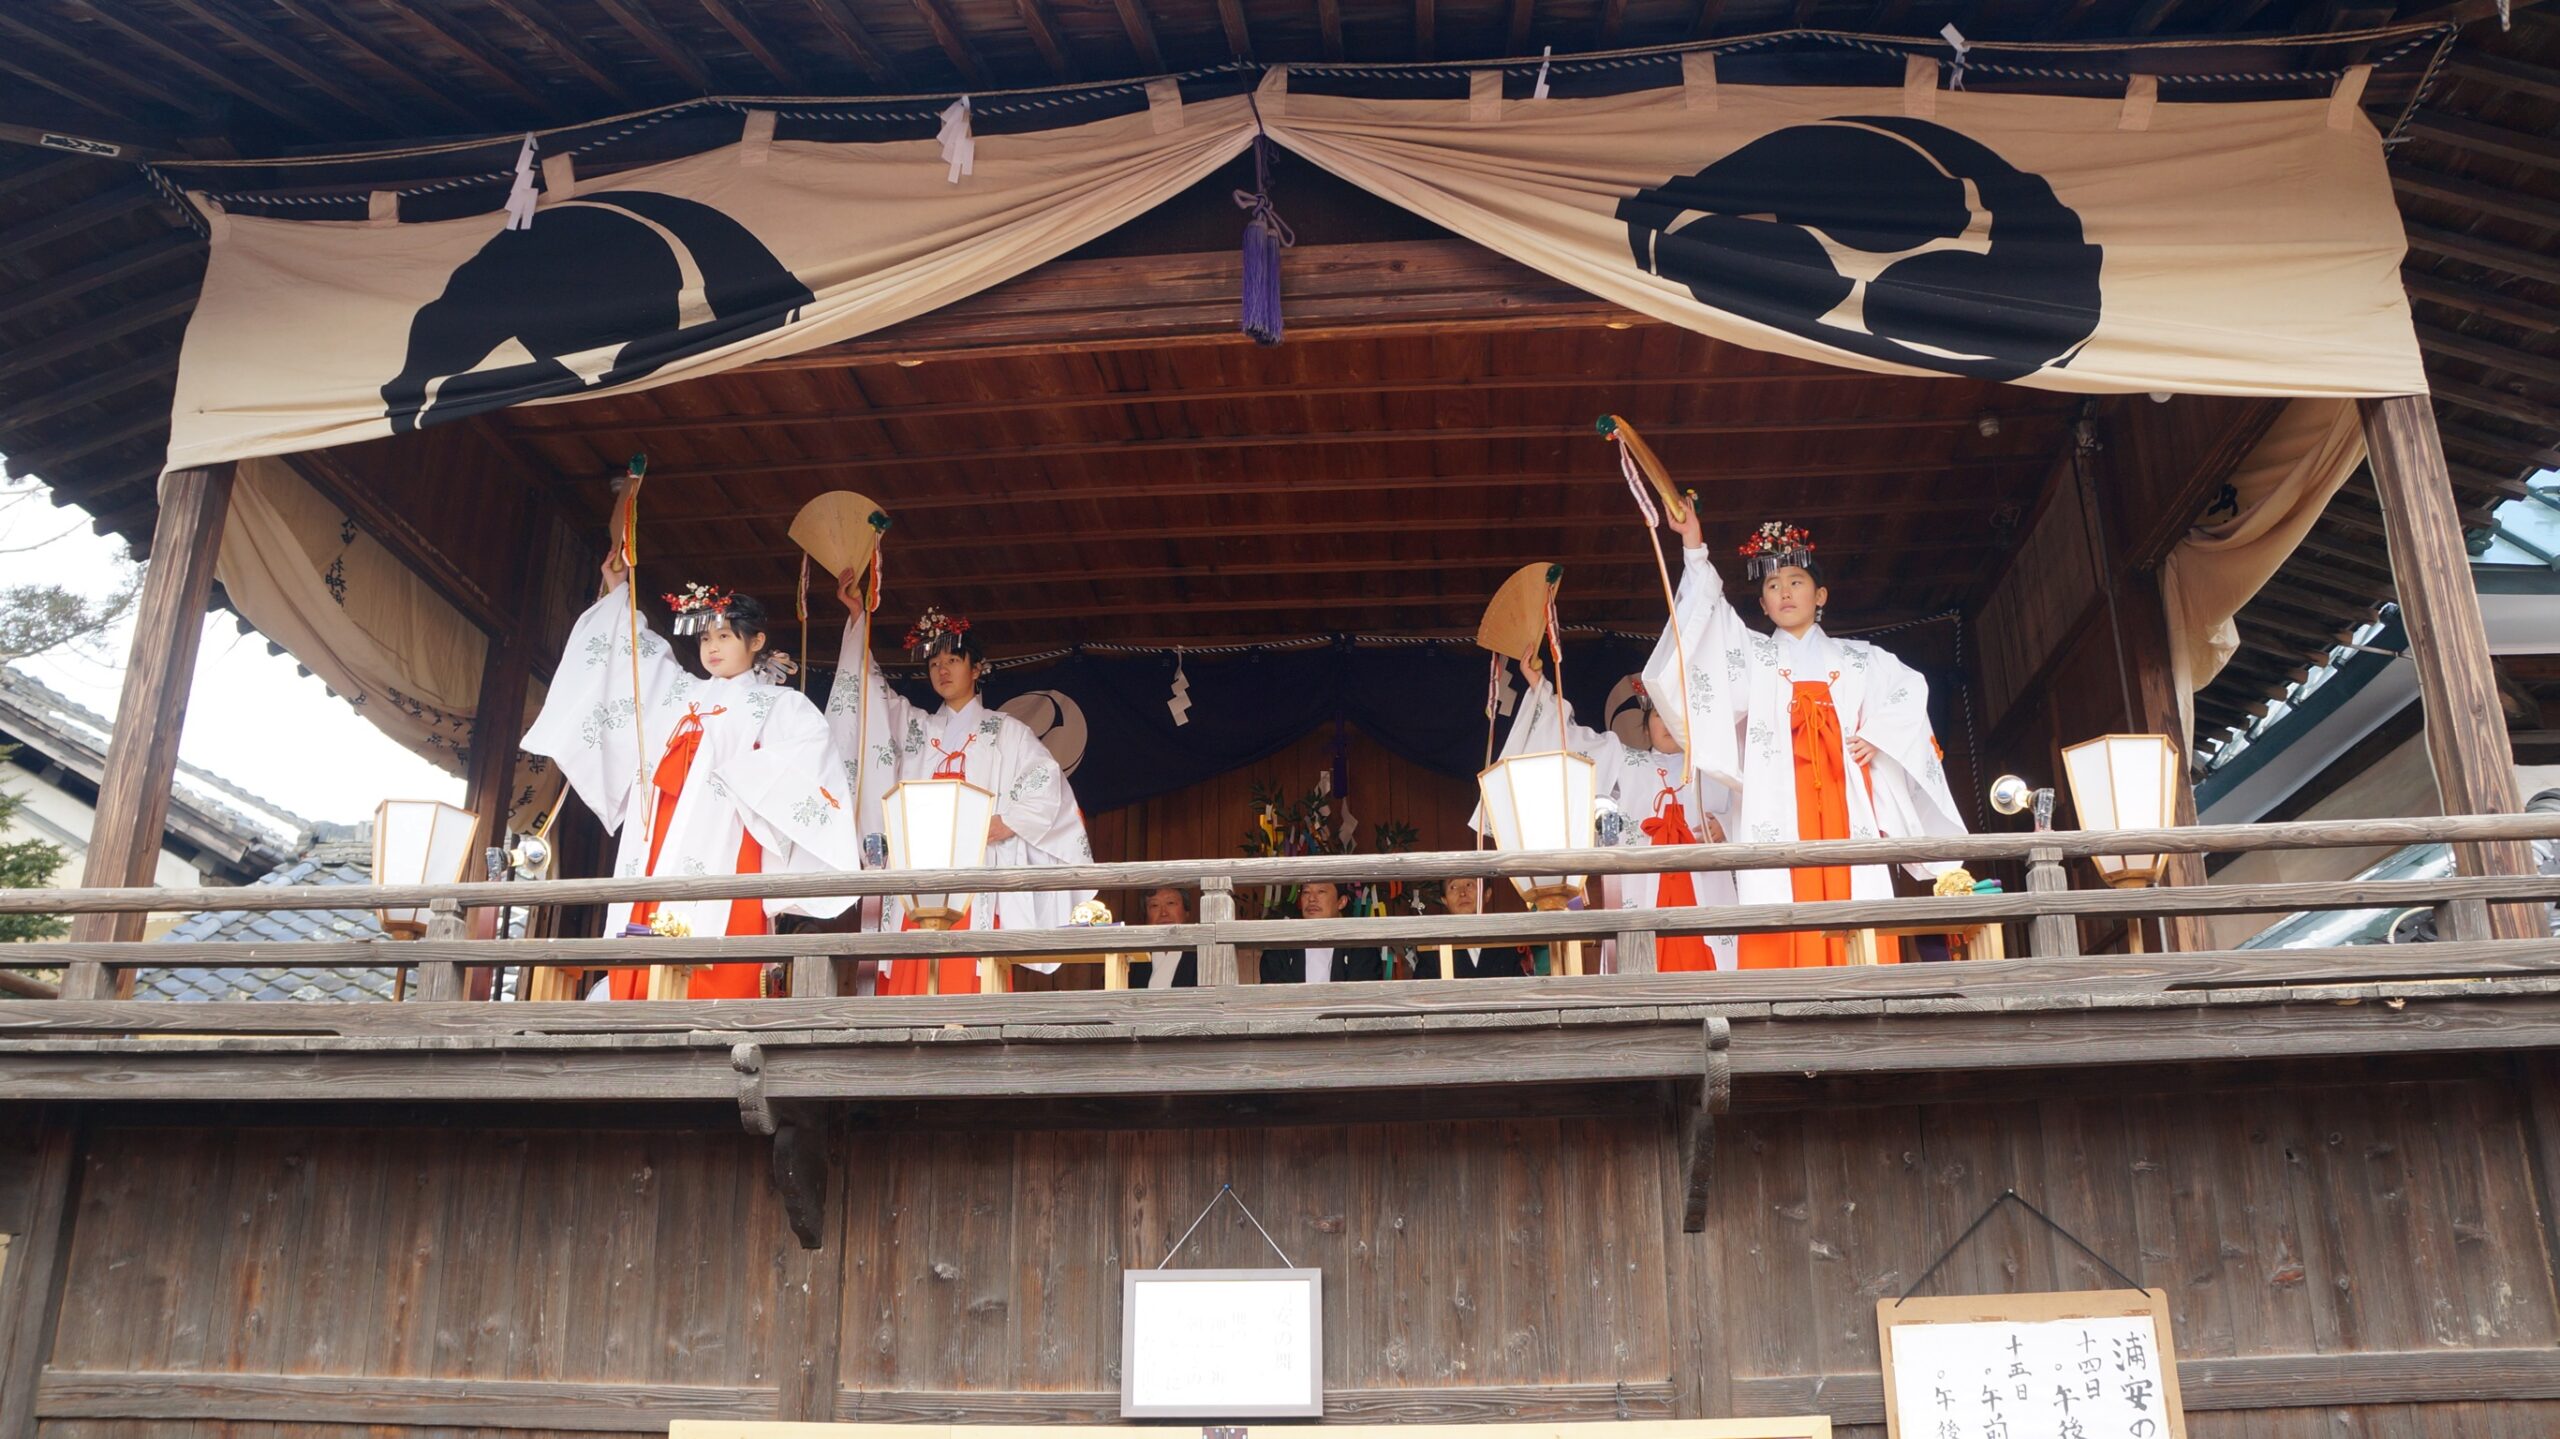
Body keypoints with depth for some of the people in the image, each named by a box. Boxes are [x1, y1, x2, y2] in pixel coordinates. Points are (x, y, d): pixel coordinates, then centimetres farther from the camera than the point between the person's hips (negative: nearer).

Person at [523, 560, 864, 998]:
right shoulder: (682, 695, 26)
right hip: (658, 852, 5)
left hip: (722, 854, -5)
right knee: (641, 980, -6)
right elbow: (635, 650, 39)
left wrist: (737, 770, -10)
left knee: (713, 983, -16)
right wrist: (618, 593, 41)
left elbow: (808, 755, -6)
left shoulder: (780, 704, 11)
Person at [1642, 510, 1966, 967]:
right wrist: (1694, 549, -6)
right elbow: (1708, 610, 6)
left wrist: (1877, 735, -1)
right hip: (1780, 802, -1)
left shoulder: (1856, 658, 21)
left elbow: (1910, 689, 14)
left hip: (1842, 797, 1)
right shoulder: (1751, 653, 18)